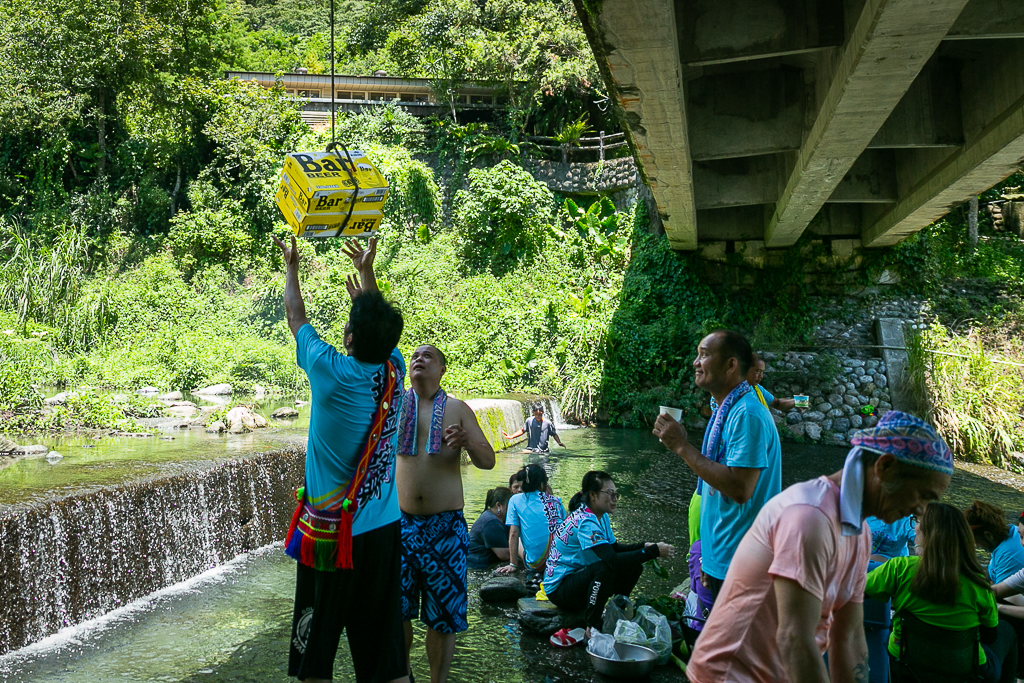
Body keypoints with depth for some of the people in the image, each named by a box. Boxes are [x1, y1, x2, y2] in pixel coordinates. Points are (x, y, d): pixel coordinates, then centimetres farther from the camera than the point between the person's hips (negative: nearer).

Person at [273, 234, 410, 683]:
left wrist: (291, 266, 22)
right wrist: (366, 271, 32)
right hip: (383, 531, 5)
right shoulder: (394, 370, -3)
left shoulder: (331, 371, -15)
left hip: (331, 534, -4)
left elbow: (297, 318, 5)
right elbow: (379, 327, 19)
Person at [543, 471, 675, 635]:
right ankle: (592, 627, -21)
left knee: (634, 566, -3)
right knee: (605, 568, -34)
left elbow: (614, 548, 11)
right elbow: (613, 560, -35)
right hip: (559, 588, -9)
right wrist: (653, 551, -31)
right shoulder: (585, 521, -27)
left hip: (579, 580, 9)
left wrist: (644, 546, -7)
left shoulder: (602, 516, 4)